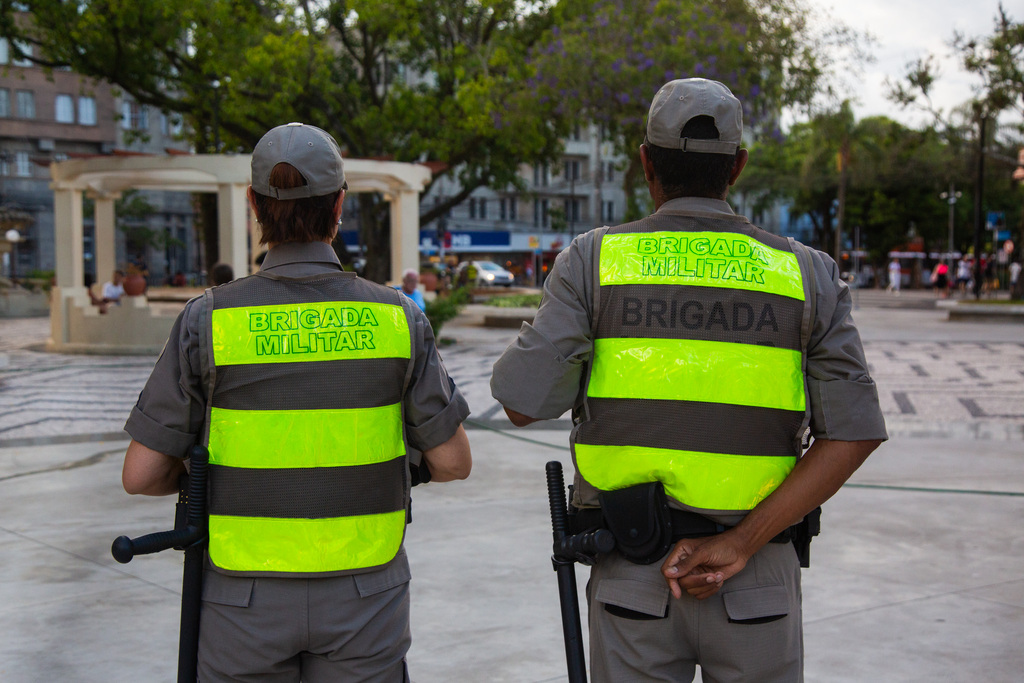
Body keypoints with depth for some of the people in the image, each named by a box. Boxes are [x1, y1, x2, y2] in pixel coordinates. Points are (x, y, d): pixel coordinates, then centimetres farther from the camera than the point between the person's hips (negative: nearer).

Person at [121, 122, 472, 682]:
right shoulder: (395, 318, -8)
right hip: (361, 598, 1)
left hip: (247, 601, 0)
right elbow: (453, 461, -2)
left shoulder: (210, 320, -11)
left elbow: (141, 475, -8)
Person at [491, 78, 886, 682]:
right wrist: (739, 543, -12)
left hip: (631, 578, 0)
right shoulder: (806, 274, 0)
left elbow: (523, 404, -9)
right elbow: (854, 434, -9)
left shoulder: (594, 259, -5)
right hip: (759, 585, 1)